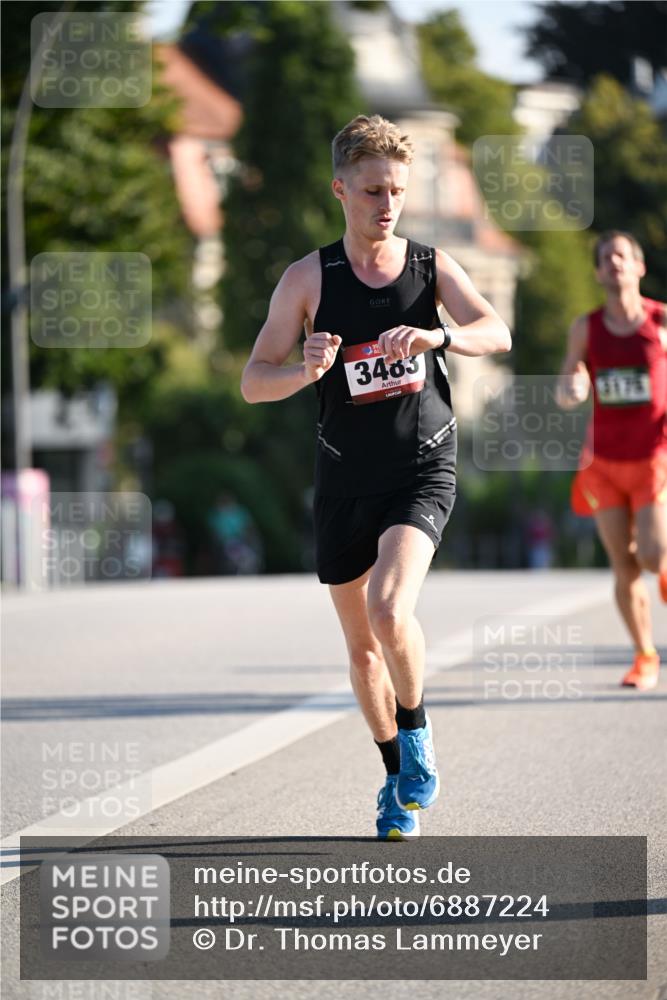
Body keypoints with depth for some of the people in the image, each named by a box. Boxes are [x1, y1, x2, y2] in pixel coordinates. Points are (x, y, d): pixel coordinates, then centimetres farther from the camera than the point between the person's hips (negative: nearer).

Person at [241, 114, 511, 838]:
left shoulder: (432, 267, 0)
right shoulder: (309, 279, -1)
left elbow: (497, 333, -16)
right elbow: (253, 383, -4)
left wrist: (437, 335, -36)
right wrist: (307, 369, -25)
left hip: (423, 469, -2)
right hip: (345, 479, 2)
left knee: (389, 608, -24)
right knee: (361, 643, 10)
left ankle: (418, 737, 0)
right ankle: (400, 779, 28)